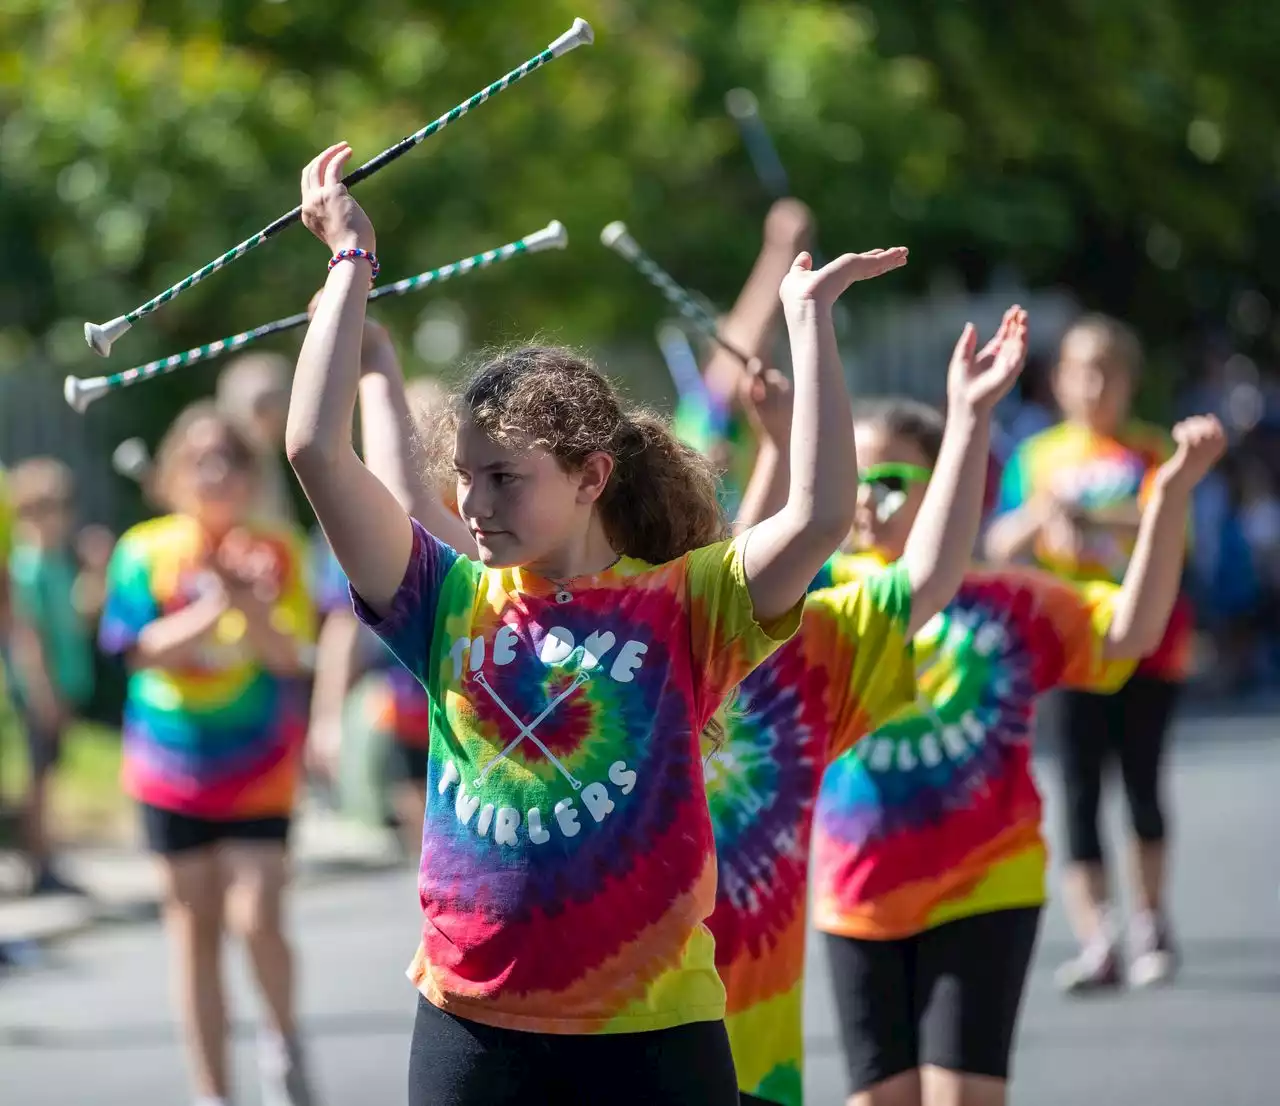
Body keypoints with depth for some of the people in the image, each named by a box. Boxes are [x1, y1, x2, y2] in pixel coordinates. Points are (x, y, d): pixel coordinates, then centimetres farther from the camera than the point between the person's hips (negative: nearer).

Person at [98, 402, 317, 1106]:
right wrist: (212, 608, -25)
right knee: (194, 927, 6)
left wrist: (246, 600, -29)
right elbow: (144, 649, -12)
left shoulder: (276, 553, -3)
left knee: (257, 920, -13)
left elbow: (289, 653, -12)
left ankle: (283, 1040, 16)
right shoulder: (145, 552, -3)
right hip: (173, 766, 1)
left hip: (258, 774, -1)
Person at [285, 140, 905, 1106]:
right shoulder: (452, 601, 3)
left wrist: (809, 316, -16)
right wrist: (352, 265, -4)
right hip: (472, 1026, 3)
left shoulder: (679, 609, -4)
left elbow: (819, 517, -19)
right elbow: (319, 451, -6)